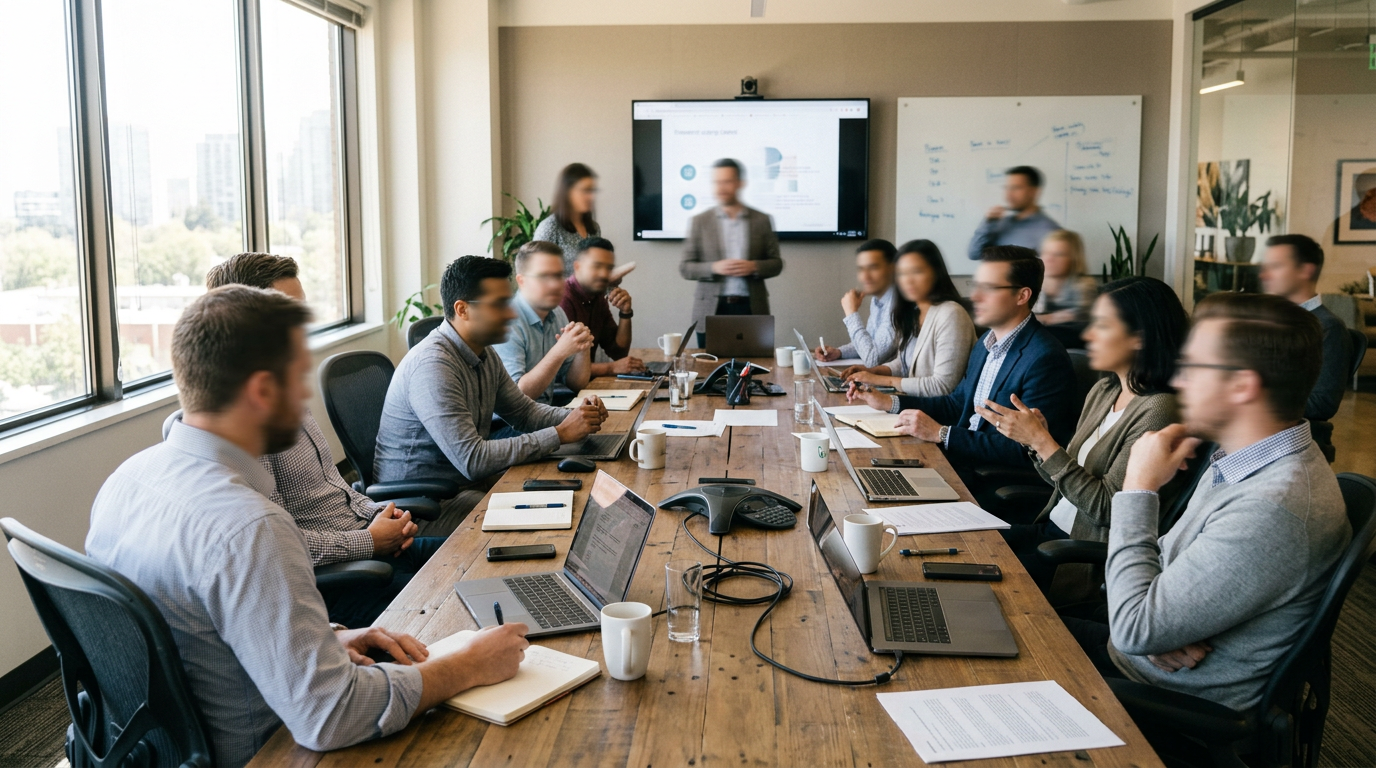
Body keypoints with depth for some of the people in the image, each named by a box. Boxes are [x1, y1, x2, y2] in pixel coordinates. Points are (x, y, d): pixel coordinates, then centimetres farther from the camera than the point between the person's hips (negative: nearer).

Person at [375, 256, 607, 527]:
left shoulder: (485, 356, 6)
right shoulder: (433, 365, -25)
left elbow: (524, 411, 19)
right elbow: (472, 460, -29)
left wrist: (577, 416, -3)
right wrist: (560, 434, -24)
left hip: (467, 482, 9)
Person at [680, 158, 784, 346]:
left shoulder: (762, 221, 6)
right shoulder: (700, 222, 5)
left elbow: (776, 263, 9)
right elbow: (685, 268, 4)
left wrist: (754, 266, -12)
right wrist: (714, 268, -14)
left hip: (751, 309, 0)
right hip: (712, 310, 0)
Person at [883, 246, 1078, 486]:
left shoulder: (1045, 359, -19)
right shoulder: (988, 343, 11)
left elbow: (1025, 450, -23)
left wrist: (941, 434, -23)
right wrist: (889, 402, 11)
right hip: (961, 460, 9)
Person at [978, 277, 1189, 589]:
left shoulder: (1157, 411, -20)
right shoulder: (1104, 391, 7)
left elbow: (1107, 509, -20)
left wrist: (1042, 441, -21)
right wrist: (1035, 437, -8)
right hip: (1053, 528, 8)